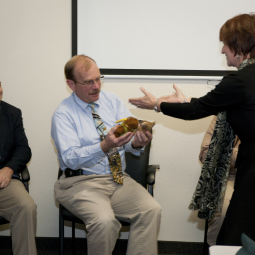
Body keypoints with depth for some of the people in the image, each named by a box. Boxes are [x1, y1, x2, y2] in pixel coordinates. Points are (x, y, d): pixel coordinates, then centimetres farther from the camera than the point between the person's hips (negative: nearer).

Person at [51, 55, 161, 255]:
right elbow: (70, 158, -17)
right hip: (82, 182, -4)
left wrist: (137, 142, -25)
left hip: (119, 179, 4)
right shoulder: (63, 114, -5)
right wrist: (104, 147, -33)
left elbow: (130, 137, 1)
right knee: (104, 220, -31)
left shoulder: (113, 101, 9)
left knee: (151, 210, -21)